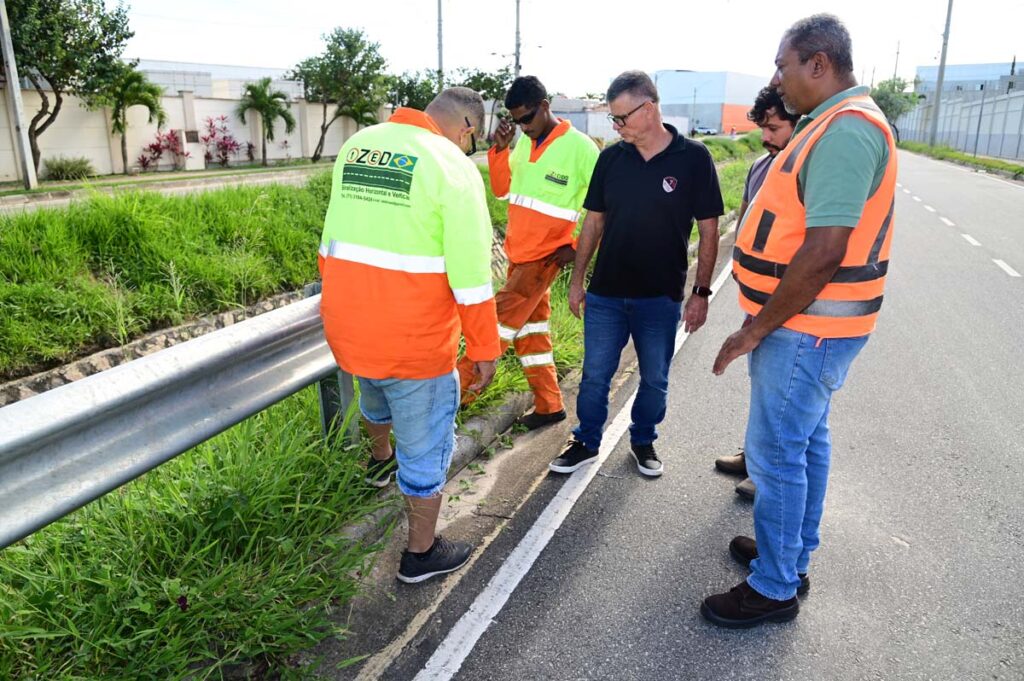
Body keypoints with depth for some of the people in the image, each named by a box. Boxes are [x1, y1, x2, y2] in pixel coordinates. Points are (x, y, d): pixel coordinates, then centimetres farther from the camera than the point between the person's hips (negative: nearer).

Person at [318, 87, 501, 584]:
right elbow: (471, 272, -16)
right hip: (415, 339, -7)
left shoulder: (356, 146, 6)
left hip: (345, 325, 7)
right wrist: (485, 348, -6)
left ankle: (380, 458, 64)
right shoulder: (454, 168, -14)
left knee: (375, 391, 36)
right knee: (425, 443, 11)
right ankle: (421, 554, 27)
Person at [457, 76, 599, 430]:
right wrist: (499, 149, -5)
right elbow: (502, 190, 10)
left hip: (545, 256, -8)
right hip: (517, 252, 8)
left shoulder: (579, 147, -12)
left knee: (501, 321, -7)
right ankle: (549, 405, 22)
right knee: (530, 328, 12)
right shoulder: (524, 142, 7)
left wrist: (577, 245, -11)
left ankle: (455, 389, 3)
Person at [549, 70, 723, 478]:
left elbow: (708, 231, -4)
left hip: (661, 296, -2)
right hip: (606, 292, 2)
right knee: (595, 376, 10)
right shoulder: (611, 157, 0)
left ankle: (643, 441, 35)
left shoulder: (693, 158, -8)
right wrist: (577, 280, 7)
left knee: (654, 379, 13)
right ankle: (586, 444, 28)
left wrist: (701, 293, -7)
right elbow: (594, 221, 7)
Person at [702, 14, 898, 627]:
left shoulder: (845, 128, -20)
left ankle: (775, 589, 15)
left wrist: (756, 329, -19)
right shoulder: (840, 123, 13)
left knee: (777, 452, -1)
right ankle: (792, 557, 35)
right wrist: (767, 322, 17)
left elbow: (824, 253, -27)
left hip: (805, 328, -10)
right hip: (812, 323, 10)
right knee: (806, 440, 18)